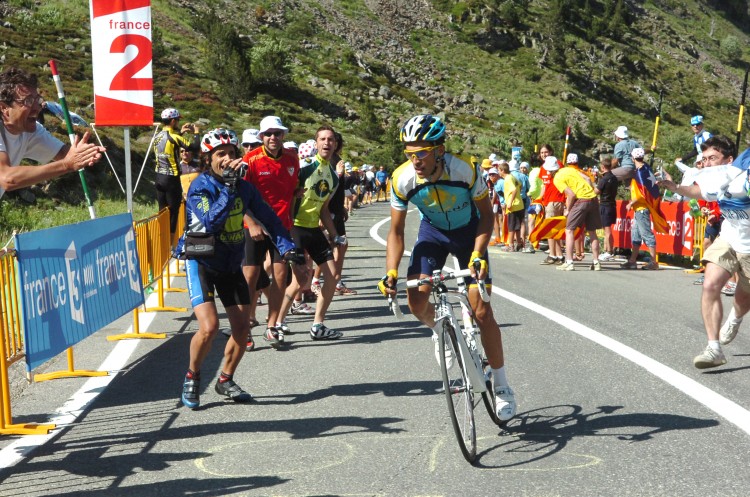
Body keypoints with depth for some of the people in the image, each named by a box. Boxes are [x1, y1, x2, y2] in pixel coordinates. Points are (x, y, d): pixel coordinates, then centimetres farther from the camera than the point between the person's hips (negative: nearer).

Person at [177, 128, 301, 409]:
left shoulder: (244, 187, -2)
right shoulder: (201, 187, -18)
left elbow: (268, 218, 3)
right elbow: (211, 222, -35)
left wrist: (286, 246, -12)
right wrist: (228, 188, -40)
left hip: (231, 264, 5)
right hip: (201, 262, -5)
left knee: (242, 327, 1)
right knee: (209, 326, -19)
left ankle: (226, 381, 23)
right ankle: (192, 378, 7)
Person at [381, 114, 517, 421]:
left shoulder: (465, 170, -32)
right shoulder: (402, 179, -25)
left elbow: (486, 214, -18)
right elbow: (396, 231, -13)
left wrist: (478, 254, -32)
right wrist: (391, 272, -26)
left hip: (468, 232, -2)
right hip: (433, 232, 2)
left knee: (482, 311, -9)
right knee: (416, 302, -17)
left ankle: (502, 387, 5)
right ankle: (439, 331, 21)